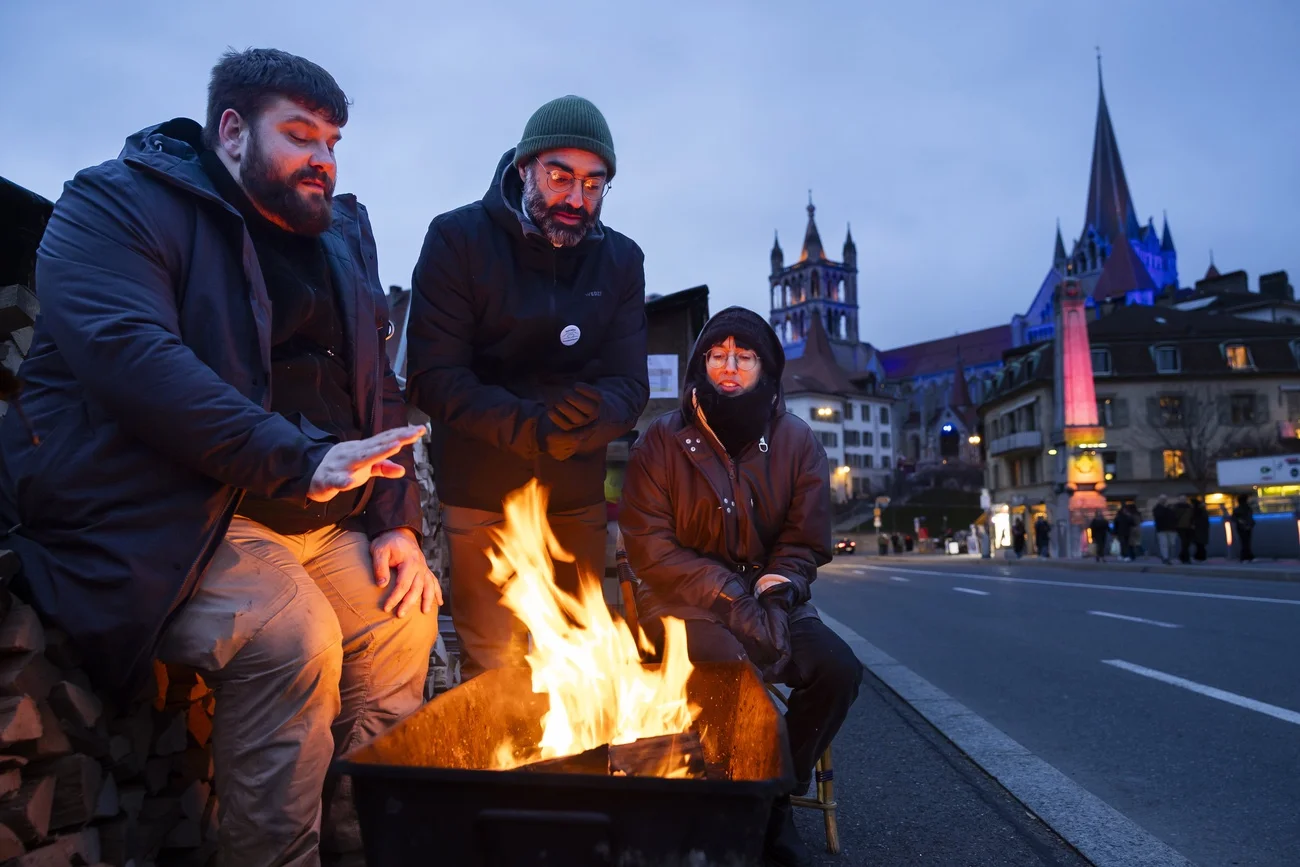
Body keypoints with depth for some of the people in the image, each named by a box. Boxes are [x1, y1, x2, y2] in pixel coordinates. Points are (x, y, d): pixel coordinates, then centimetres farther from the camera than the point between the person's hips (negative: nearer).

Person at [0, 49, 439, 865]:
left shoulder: (340, 238, 15)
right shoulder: (118, 204, -5)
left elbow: (376, 390, 16)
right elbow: (127, 355, -24)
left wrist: (398, 521, 2)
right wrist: (299, 460, -31)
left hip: (309, 518, 8)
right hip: (156, 514, -7)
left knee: (406, 615, 1)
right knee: (290, 637, -27)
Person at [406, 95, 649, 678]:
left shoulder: (622, 259, 2)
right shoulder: (458, 238, -8)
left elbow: (630, 385, -2)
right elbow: (433, 378, -14)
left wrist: (582, 423, -24)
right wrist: (530, 427, -26)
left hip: (577, 498, 4)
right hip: (482, 493, -3)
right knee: (493, 669, 1)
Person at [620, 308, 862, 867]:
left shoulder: (797, 443, 3)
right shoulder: (661, 442, -4)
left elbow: (804, 545, 5)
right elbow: (650, 549, -8)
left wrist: (773, 595, -16)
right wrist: (731, 599, -19)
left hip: (767, 600, 3)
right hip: (685, 603, -3)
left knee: (838, 668, -21)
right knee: (731, 664, -33)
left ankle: (775, 799, 1)